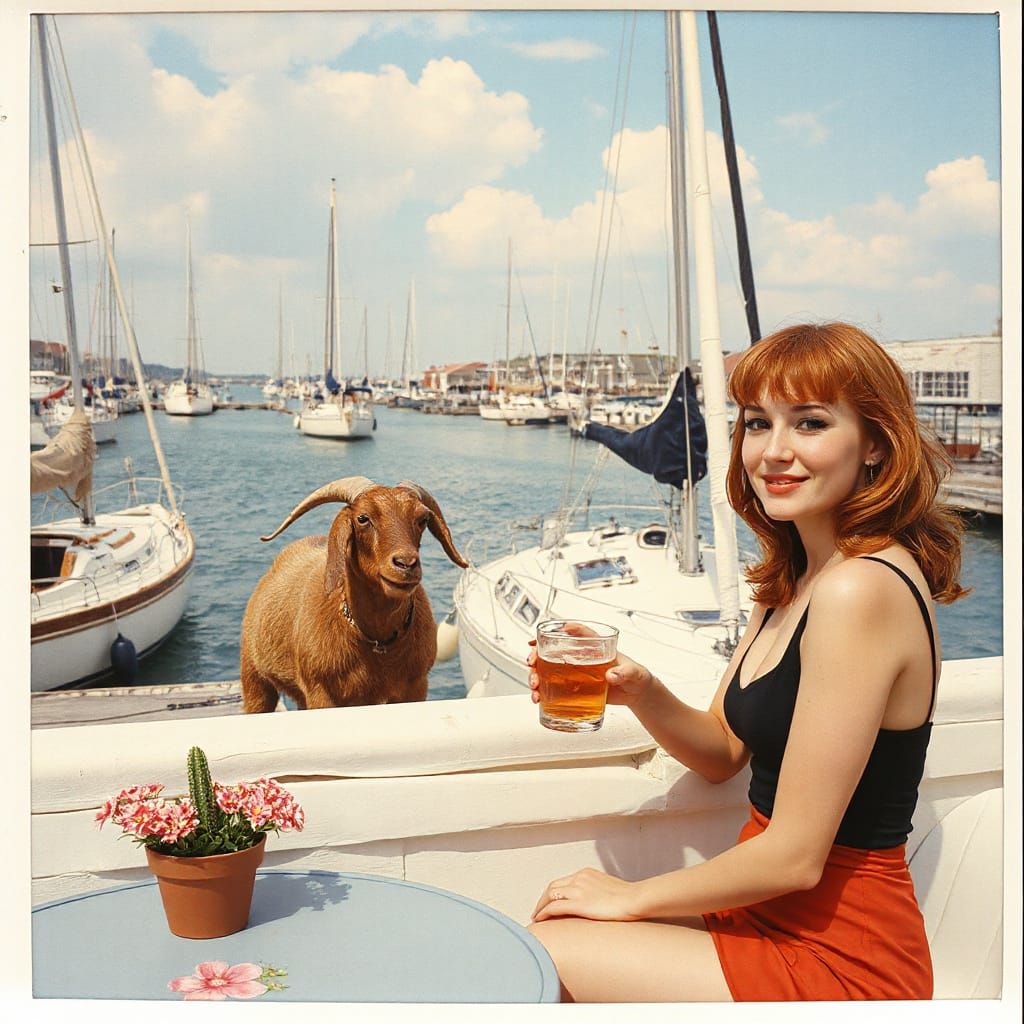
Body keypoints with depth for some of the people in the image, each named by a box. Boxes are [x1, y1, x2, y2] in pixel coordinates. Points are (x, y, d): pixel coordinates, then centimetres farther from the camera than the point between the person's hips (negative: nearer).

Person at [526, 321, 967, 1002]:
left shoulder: (859, 589, -25)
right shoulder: (797, 577, 6)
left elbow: (794, 855, -23)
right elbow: (724, 752, 11)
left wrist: (635, 896, -10)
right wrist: (639, 691, -9)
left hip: (839, 963, -8)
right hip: (774, 913, 8)